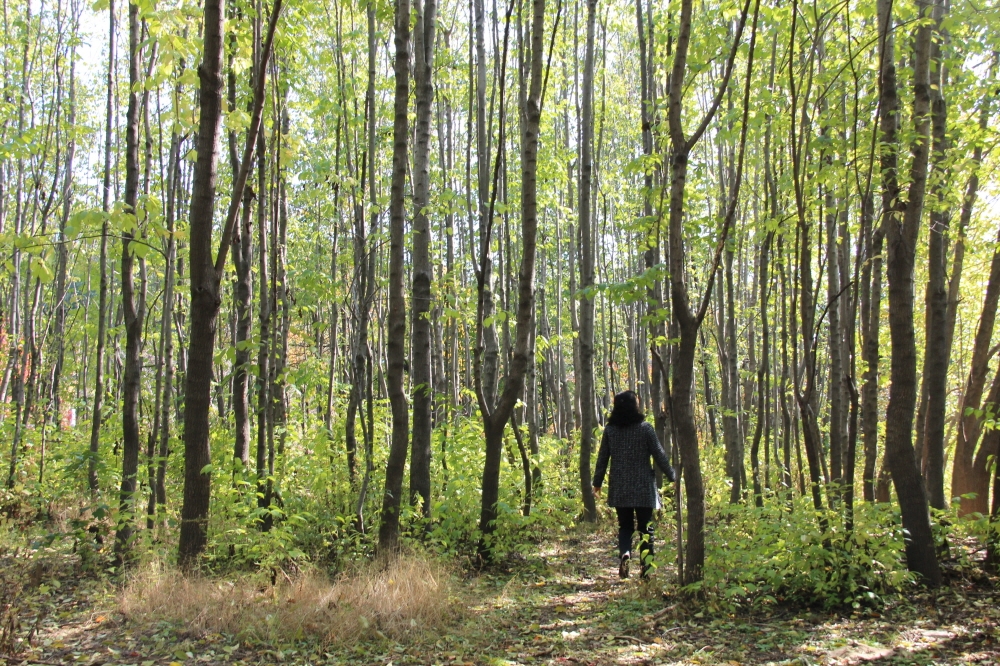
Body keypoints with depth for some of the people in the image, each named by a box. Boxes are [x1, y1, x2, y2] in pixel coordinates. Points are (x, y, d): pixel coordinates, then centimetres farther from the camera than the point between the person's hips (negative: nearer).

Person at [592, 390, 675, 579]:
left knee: (625, 526, 12)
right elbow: (659, 455, -2)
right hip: (643, 487, -2)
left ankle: (624, 553, -14)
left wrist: (597, 482, 15)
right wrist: (672, 476, 11)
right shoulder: (645, 428, -6)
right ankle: (646, 567, 4)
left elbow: (602, 458, 4)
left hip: (620, 489, 2)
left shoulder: (610, 430, 0)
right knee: (645, 527, 9)